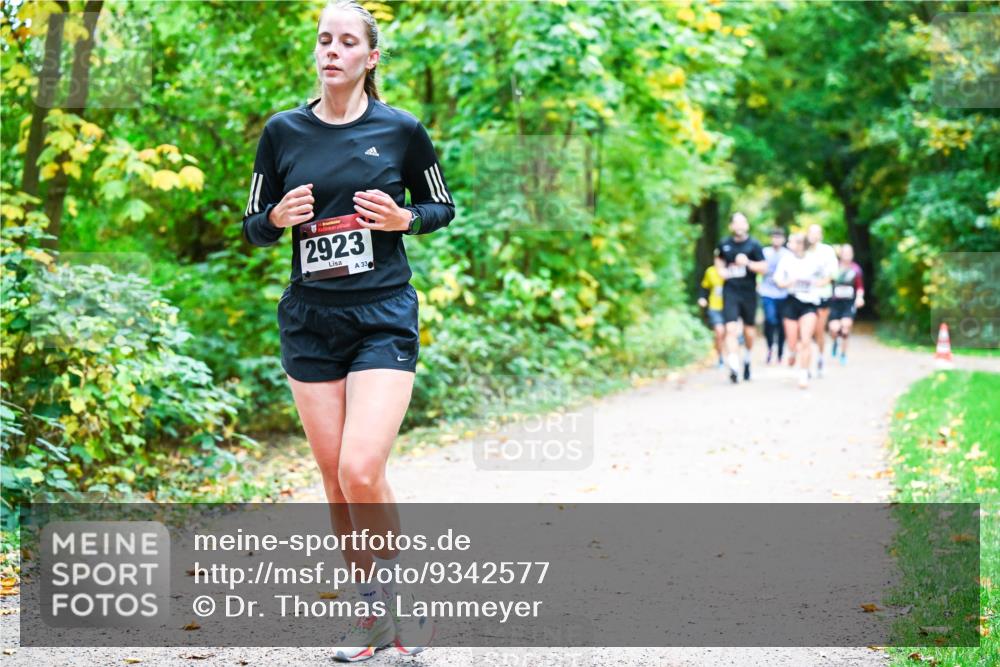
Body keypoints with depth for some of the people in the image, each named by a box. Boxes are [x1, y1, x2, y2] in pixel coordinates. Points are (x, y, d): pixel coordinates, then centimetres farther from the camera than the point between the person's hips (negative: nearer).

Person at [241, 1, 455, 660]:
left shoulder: (401, 129, -1)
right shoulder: (283, 131, 4)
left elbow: (443, 206, 11)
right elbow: (254, 228, 11)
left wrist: (403, 218, -10)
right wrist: (278, 217, -12)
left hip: (383, 316, -3)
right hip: (309, 319, 3)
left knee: (361, 471, -17)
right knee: (335, 480, 5)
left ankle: (400, 598, 3)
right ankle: (372, 613, 19)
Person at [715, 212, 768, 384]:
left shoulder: (754, 245, -3)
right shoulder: (725, 244, 5)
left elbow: (764, 267, -7)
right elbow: (718, 259, 26)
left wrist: (748, 263, -23)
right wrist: (721, 270, 5)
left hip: (748, 292, 0)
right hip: (730, 292, 0)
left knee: (749, 331, 12)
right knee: (731, 329, -14)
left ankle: (747, 360, 39)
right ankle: (734, 367, -22)